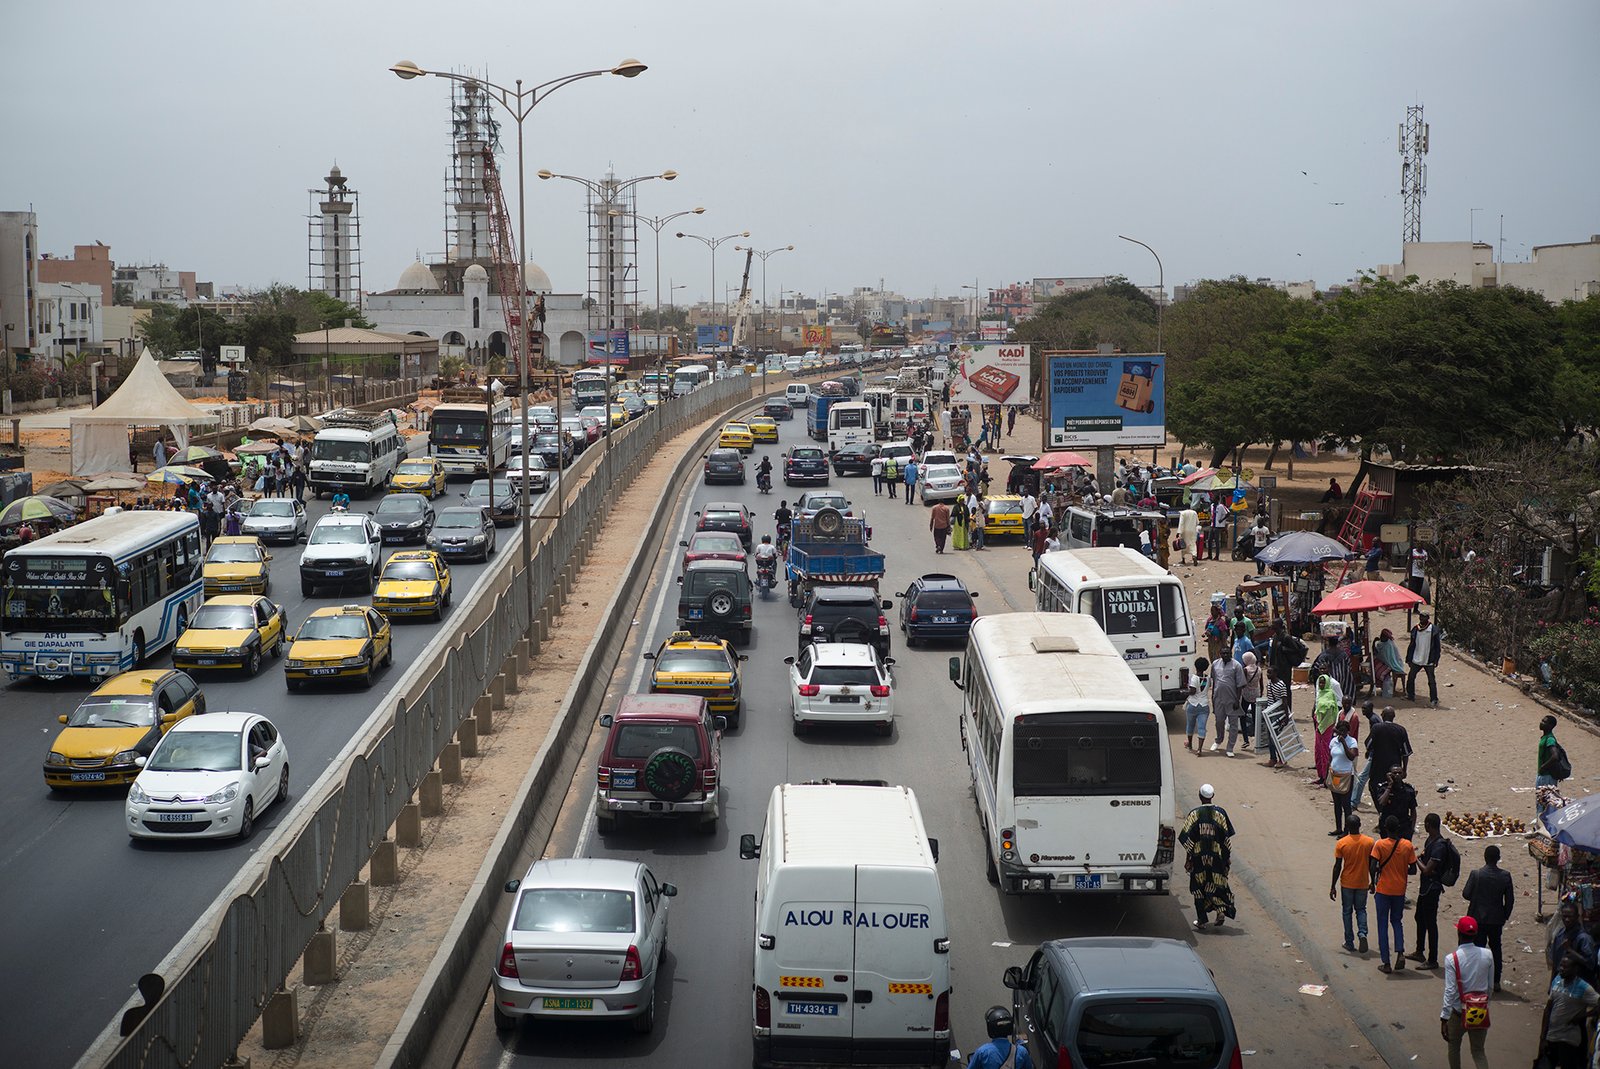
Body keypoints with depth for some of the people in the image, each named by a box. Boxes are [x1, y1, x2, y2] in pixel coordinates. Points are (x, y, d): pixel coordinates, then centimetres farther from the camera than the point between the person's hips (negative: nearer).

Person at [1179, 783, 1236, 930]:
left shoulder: (1194, 813, -7)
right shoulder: (1220, 813, -3)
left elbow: (1187, 837, -7)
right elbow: (1226, 837, -2)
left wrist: (1188, 857, 1)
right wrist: (1228, 857, 7)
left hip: (1198, 856, -1)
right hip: (1216, 856, 1)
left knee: (1198, 887, 9)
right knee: (1216, 885, 15)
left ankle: (1201, 920, 8)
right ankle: (1221, 910, -8)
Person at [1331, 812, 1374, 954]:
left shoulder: (1341, 843, -13)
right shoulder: (1369, 842, -8)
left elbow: (1337, 866, -10)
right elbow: (1372, 865, -1)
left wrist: (1333, 887, -2)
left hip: (1347, 883, -2)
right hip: (1362, 883, 2)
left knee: (1347, 912, 12)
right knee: (1361, 910, 17)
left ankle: (1349, 943, 14)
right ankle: (1362, 933, -8)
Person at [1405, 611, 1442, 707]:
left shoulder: (1434, 630, -9)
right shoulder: (1415, 630, 2)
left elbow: (1437, 646, -5)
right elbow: (1412, 645, 10)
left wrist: (1436, 660, -9)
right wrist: (1408, 658, 8)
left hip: (1429, 661, -5)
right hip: (1416, 660, 5)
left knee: (1431, 681, -1)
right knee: (1410, 677, 13)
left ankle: (1434, 700, 6)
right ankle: (1410, 696, 29)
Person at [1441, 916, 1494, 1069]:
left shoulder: (1452, 959, -18)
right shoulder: (1487, 955, -7)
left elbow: (1450, 991, -20)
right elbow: (1490, 986, 3)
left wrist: (1444, 1018, -15)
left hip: (1458, 1012, -3)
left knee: (1454, 1047, 21)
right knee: (1478, 1051, 12)